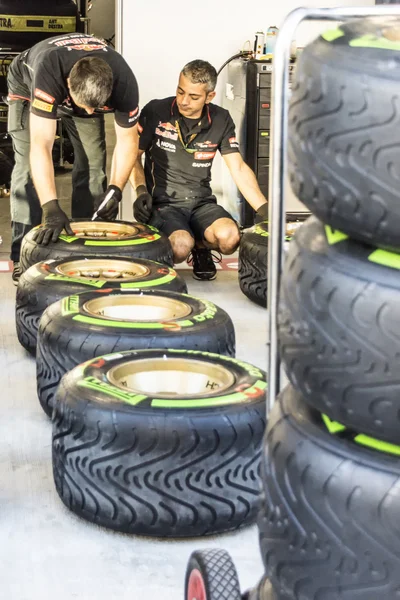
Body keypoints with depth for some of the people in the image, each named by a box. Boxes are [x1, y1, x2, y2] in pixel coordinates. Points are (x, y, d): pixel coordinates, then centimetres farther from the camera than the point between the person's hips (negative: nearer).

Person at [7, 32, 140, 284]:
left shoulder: (124, 82, -37)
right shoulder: (48, 73, -48)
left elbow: (128, 139, -21)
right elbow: (41, 146, -49)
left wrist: (115, 190, -33)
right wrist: (52, 208, -56)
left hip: (86, 90, 3)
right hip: (28, 85, -3)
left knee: (92, 164, -8)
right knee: (28, 167, -14)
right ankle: (23, 255, -11)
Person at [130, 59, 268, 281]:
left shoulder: (221, 121, 4)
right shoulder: (155, 112, -5)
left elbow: (239, 169, 3)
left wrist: (266, 212, -7)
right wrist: (141, 191, -12)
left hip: (201, 203, 3)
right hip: (163, 202, -2)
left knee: (229, 238, -30)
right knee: (180, 246, -34)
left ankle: (201, 248, 8)